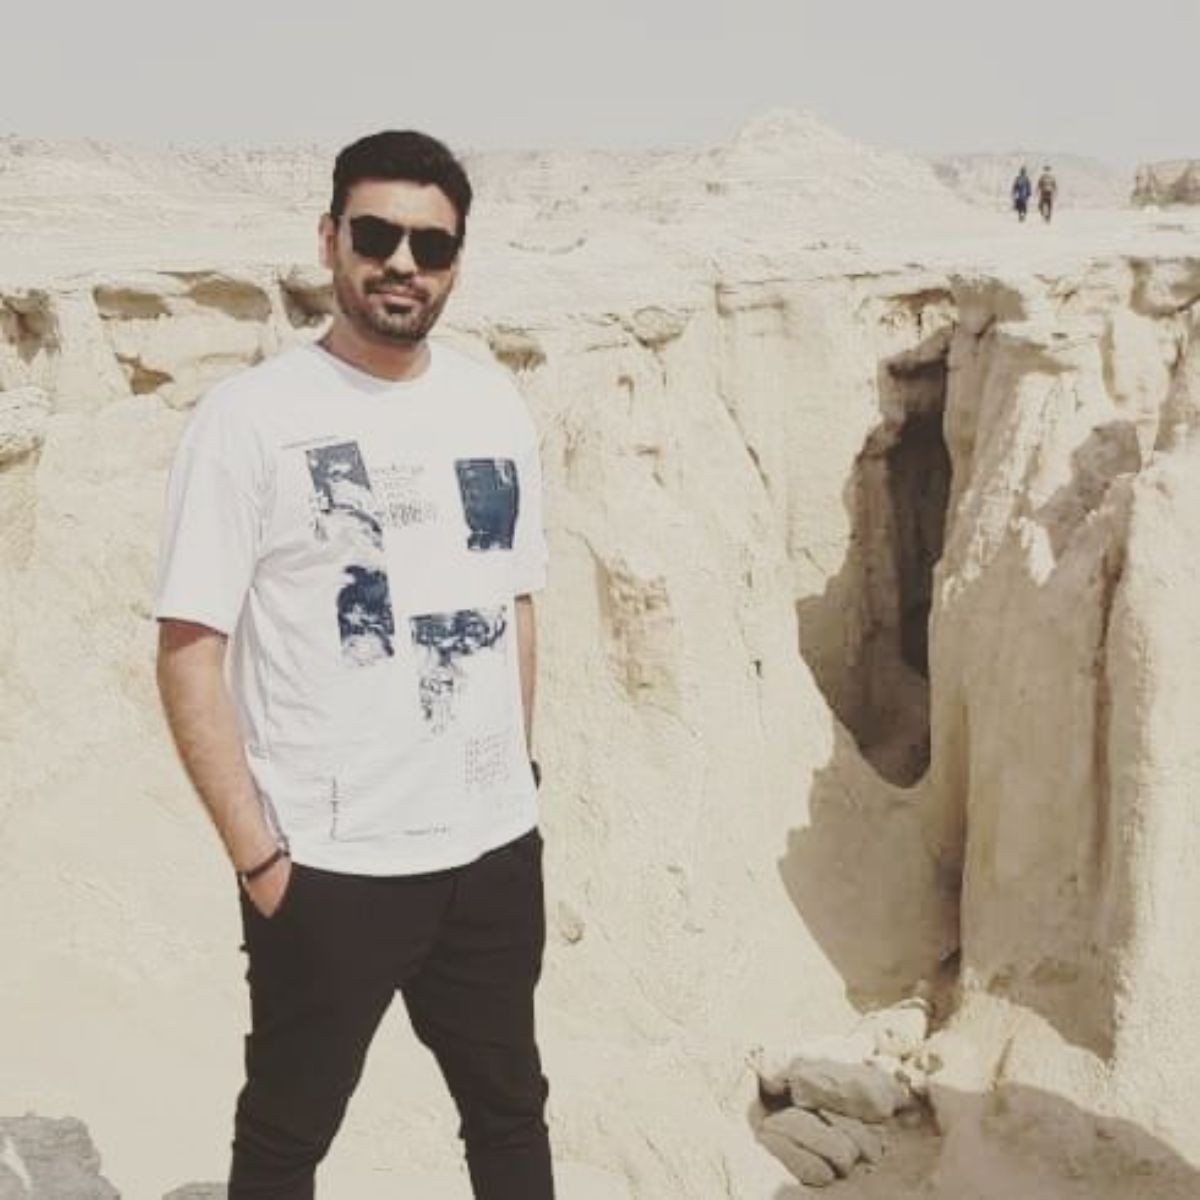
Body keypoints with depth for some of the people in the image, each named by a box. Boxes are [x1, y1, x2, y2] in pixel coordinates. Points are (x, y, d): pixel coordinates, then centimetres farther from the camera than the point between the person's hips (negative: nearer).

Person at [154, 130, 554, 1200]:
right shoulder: (252, 416, -11)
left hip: (497, 849, 5)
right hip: (328, 864, -4)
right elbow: (190, 654, -12)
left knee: (511, 1114, 21)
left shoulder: (495, 407, 4)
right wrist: (256, 854, -14)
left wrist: (516, 777, 11)